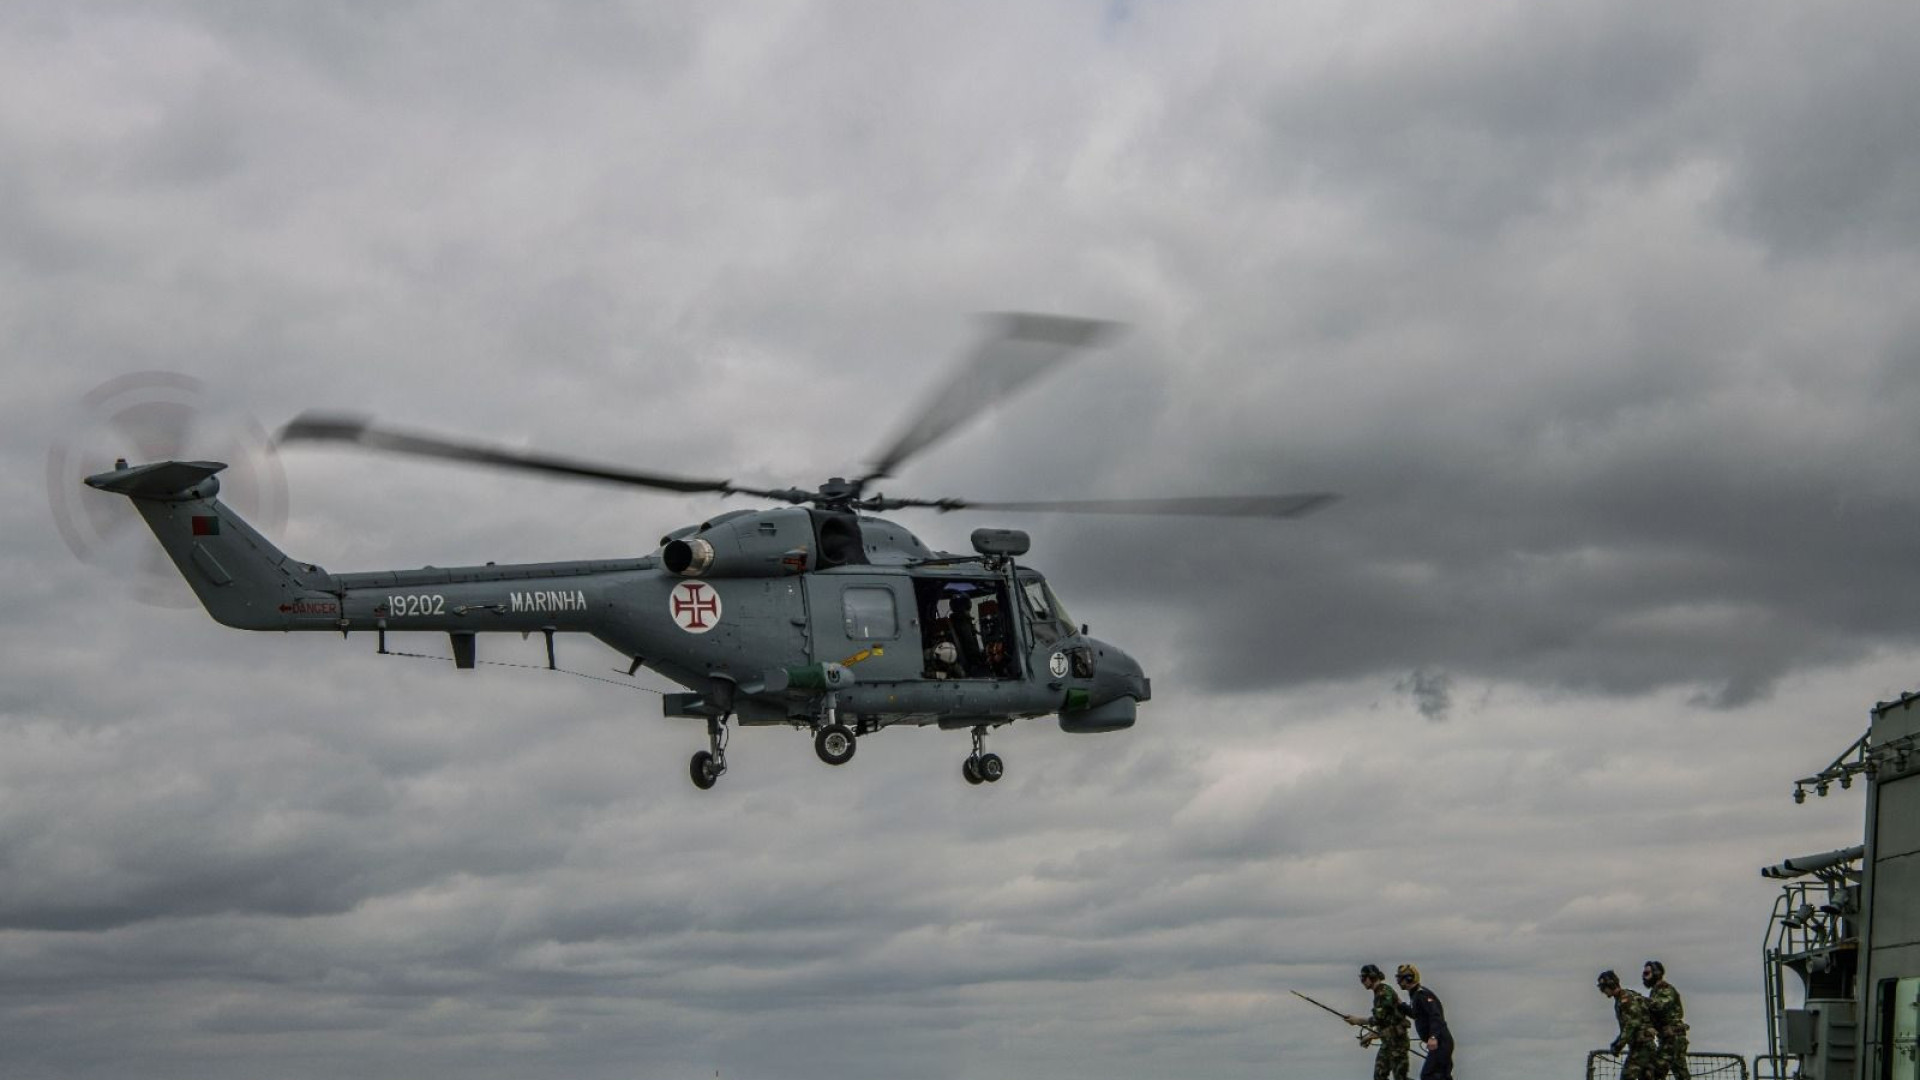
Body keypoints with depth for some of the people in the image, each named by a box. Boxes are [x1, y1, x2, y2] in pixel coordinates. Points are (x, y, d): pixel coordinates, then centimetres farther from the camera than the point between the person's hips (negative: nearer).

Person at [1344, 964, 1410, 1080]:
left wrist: (1359, 1021, -8)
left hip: (1396, 1041, -10)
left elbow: (1379, 1018, -20)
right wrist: (1370, 1035, 12)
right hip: (1387, 1041, 10)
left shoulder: (1385, 992, -16)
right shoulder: (1379, 993, 14)